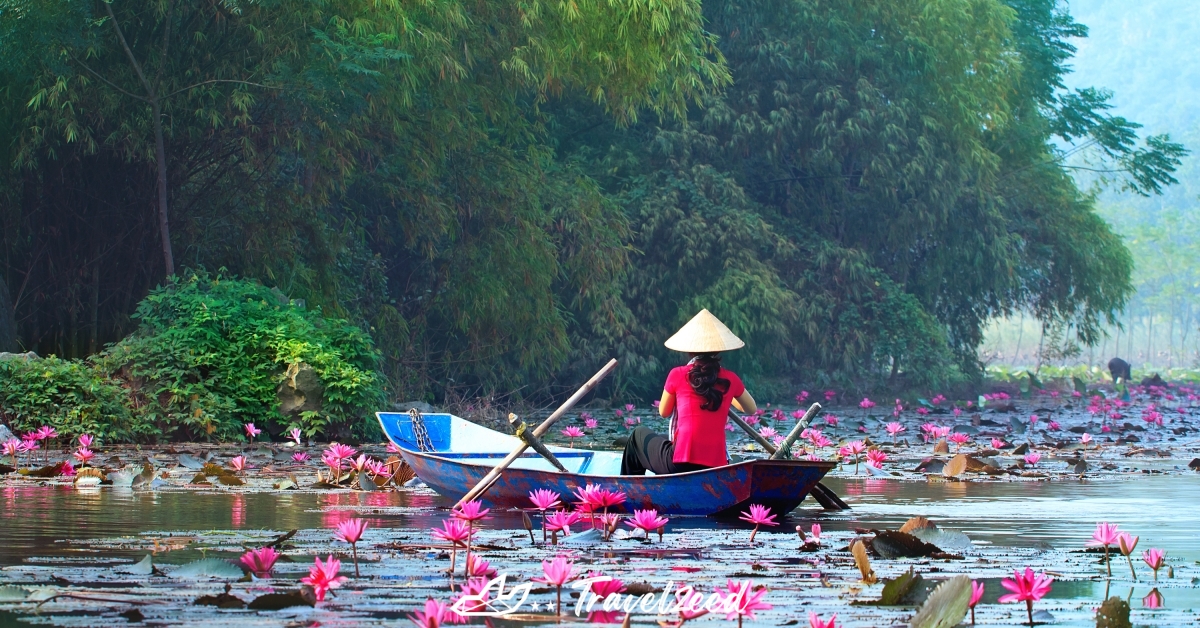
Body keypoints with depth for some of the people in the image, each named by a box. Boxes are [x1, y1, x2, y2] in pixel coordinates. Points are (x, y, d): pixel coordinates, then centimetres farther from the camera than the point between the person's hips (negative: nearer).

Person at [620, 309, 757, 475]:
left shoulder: (678, 375, -2)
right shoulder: (730, 379, 5)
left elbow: (664, 412, 14)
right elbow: (751, 409, 23)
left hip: (680, 464, -3)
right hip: (715, 468, 3)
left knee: (639, 435, 28)